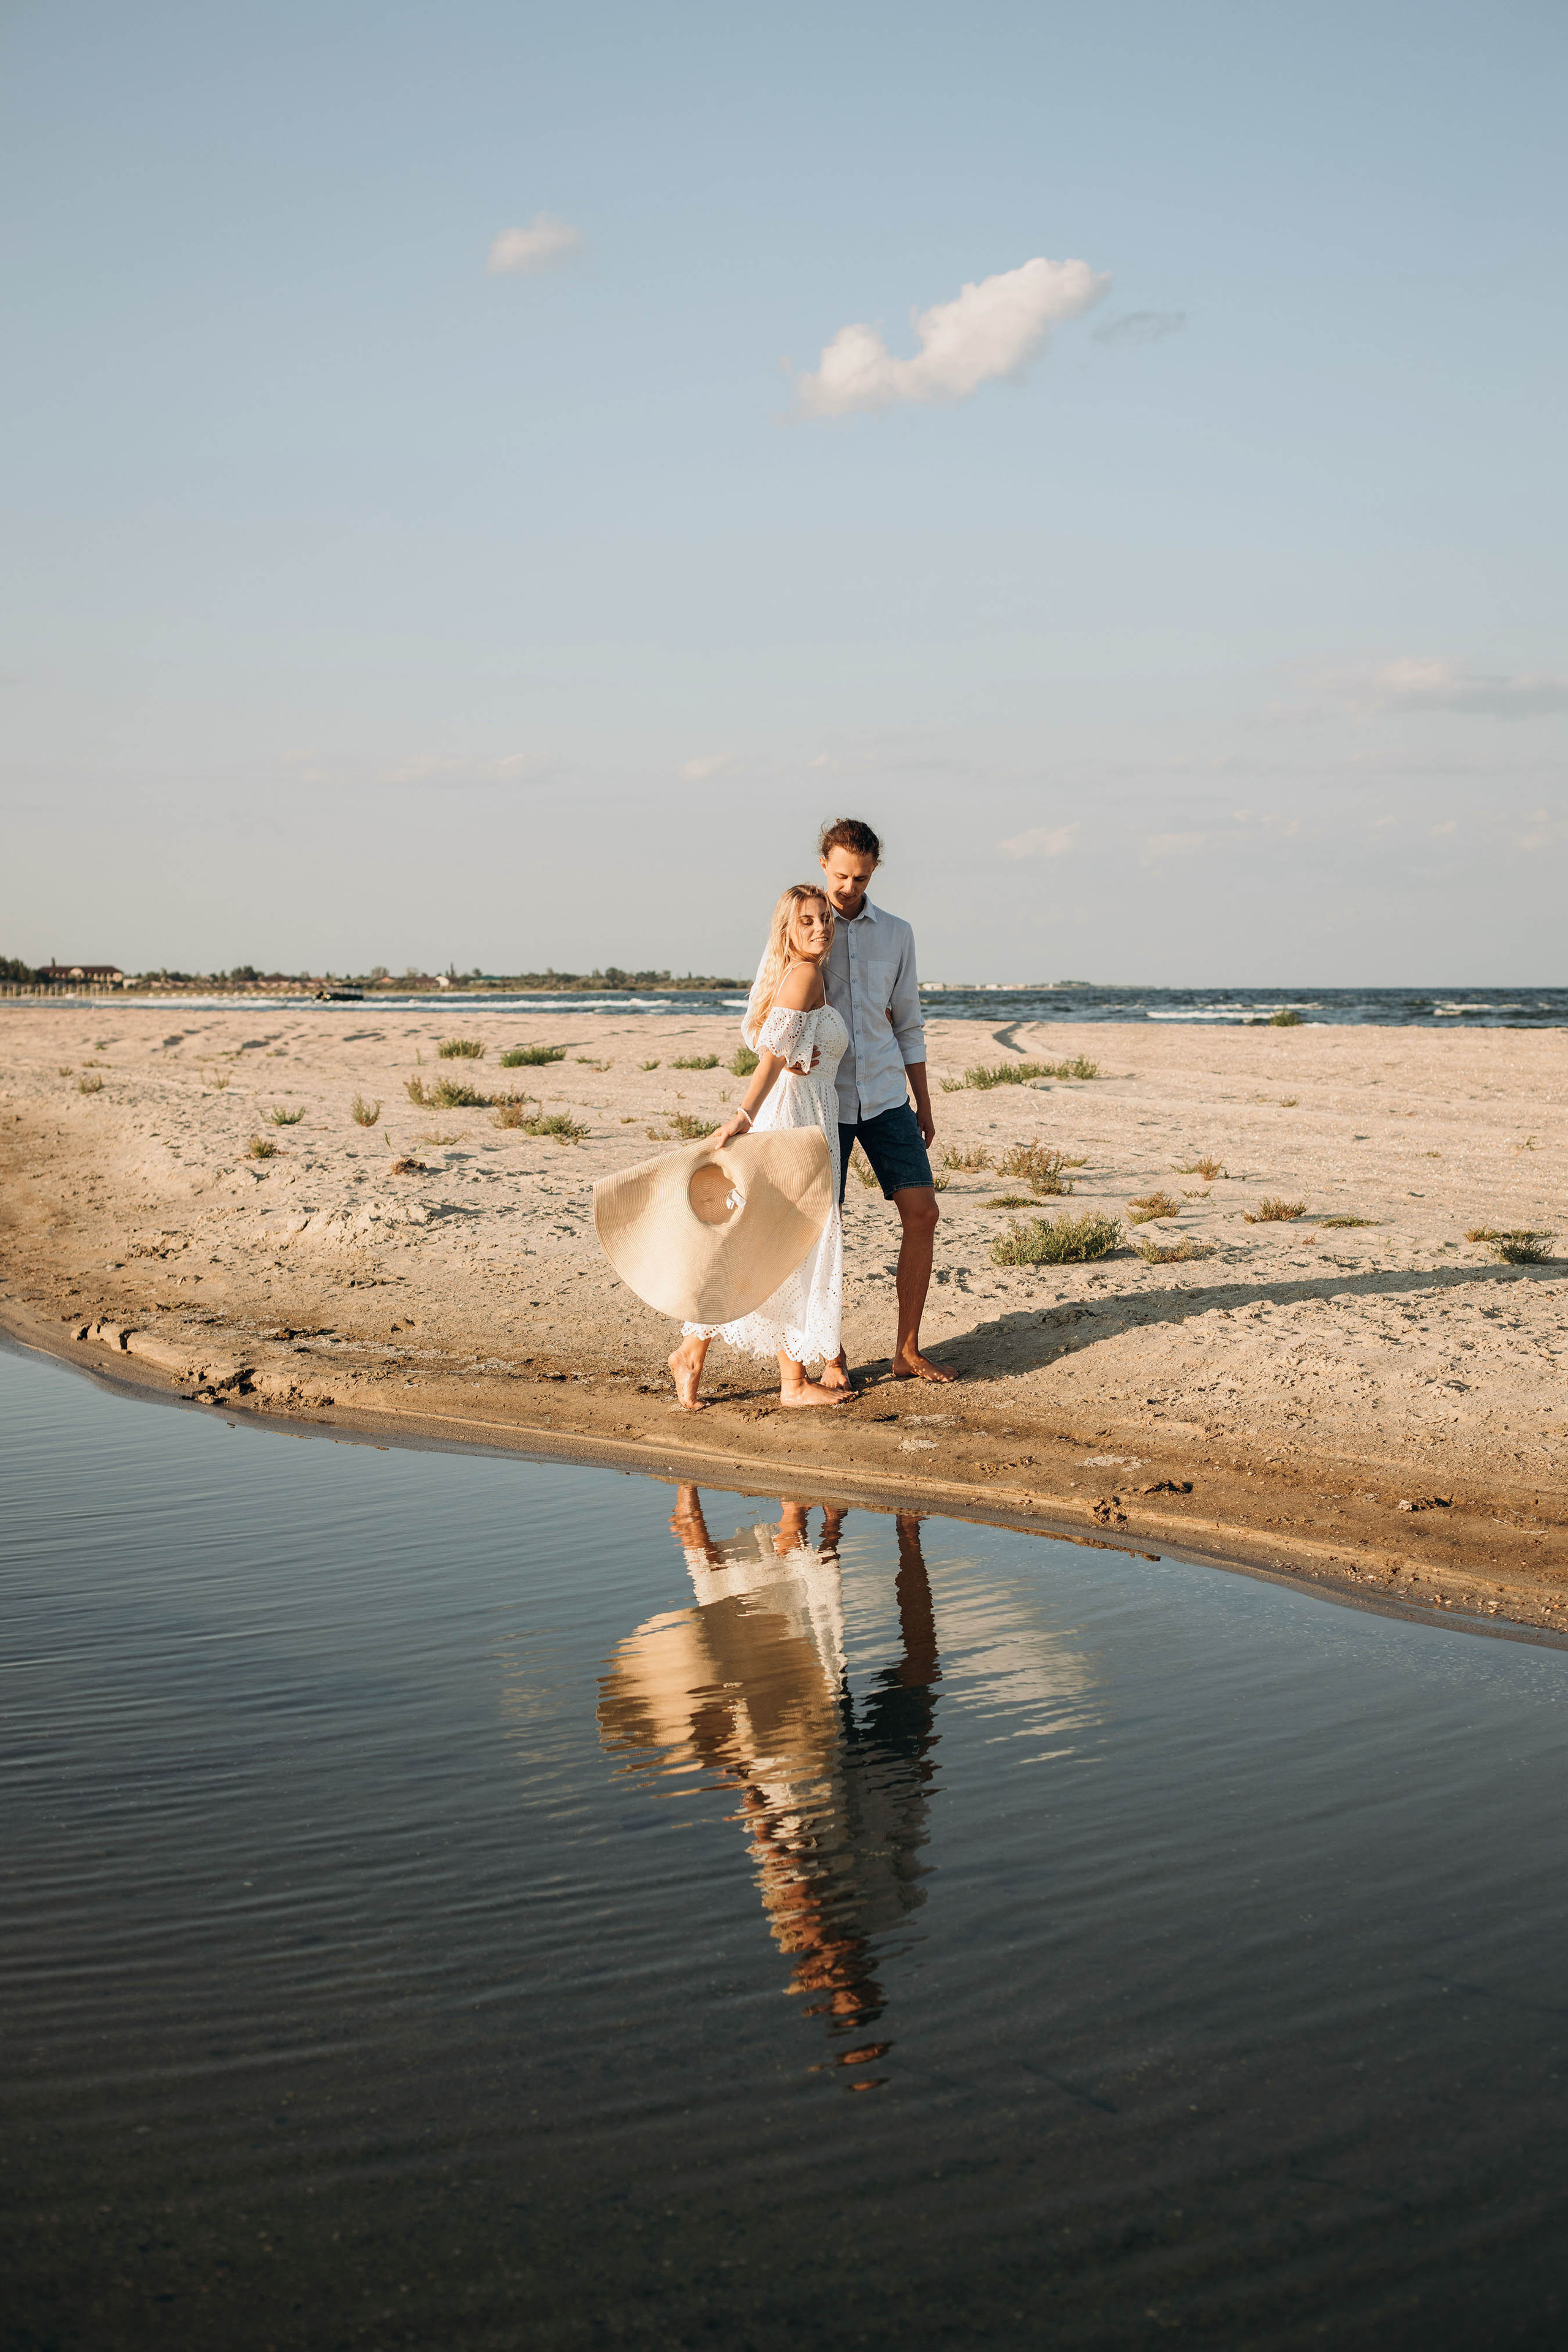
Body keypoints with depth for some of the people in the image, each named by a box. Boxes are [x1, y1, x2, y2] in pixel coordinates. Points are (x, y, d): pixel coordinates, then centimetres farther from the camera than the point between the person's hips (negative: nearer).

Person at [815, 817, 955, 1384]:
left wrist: (924, 1105, 12)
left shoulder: (896, 933, 9)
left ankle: (907, 1352, 5)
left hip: (885, 1095, 3)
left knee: (922, 1213, -4)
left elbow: (908, 1024, 14)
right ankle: (832, 1356, 13)